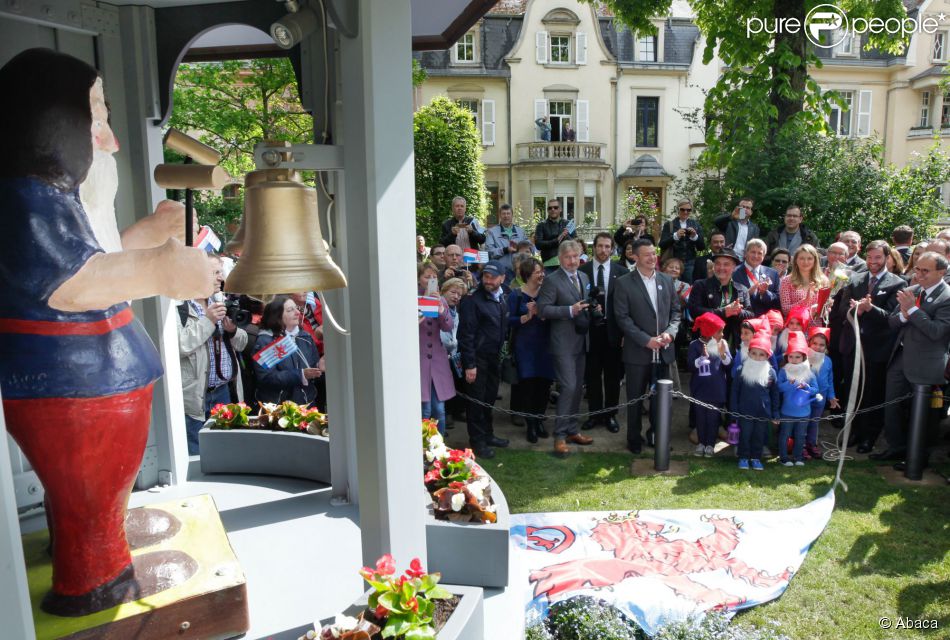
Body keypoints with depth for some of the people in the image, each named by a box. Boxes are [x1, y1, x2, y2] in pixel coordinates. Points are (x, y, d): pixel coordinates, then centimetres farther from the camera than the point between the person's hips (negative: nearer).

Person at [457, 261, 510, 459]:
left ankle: (487, 434, 30)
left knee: (490, 397, 15)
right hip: (477, 358, -7)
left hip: (494, 357, 7)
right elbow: (466, 333, -16)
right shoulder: (472, 300, -15)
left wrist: (503, 352, 8)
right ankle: (477, 441, 15)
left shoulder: (501, 298, 8)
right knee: (477, 400, 3)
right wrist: (469, 364, -18)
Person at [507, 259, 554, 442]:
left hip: (545, 344, 3)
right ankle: (530, 424, 15)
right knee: (528, 385, -1)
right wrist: (527, 316, -20)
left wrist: (543, 314, -16)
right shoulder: (516, 295, -4)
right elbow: (509, 320, -8)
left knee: (544, 383, 4)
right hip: (525, 345, -2)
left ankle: (539, 420, 25)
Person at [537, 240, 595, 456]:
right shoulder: (552, 280, -10)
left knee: (577, 388, 12)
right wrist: (570, 310, -23)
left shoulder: (584, 277, 13)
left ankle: (571, 430, 24)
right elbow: (543, 309, -16)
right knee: (568, 387, -11)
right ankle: (560, 436, -1)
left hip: (580, 340, 8)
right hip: (563, 342, -7)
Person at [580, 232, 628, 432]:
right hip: (591, 328, 0)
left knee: (613, 374, 9)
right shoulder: (582, 270, 0)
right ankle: (594, 414, 23)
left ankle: (610, 415, 23)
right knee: (592, 373, 9)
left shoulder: (621, 271, 0)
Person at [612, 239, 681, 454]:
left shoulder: (666, 280, 8)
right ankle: (634, 439, 22)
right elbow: (622, 317, -11)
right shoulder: (623, 283, -6)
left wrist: (670, 332, -8)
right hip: (638, 351, -4)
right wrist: (646, 340, -16)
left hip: (663, 351, 4)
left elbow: (675, 310, 11)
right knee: (635, 399, 7)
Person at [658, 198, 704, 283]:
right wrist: (675, 236, -20)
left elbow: (702, 247, 5)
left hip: (690, 263, 2)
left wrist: (695, 236, -12)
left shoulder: (695, 225, 10)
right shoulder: (669, 225, 4)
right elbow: (662, 245, -6)